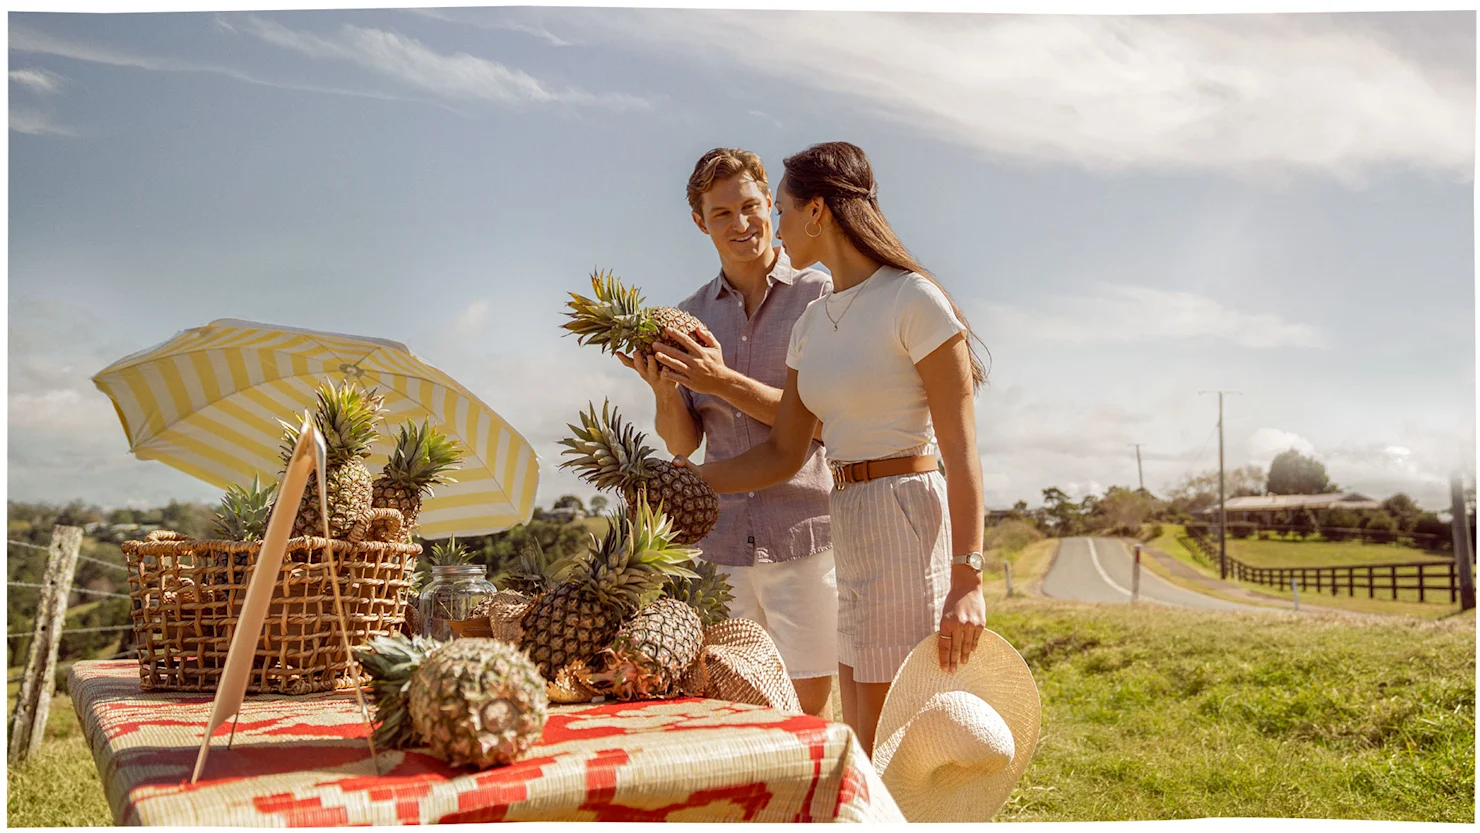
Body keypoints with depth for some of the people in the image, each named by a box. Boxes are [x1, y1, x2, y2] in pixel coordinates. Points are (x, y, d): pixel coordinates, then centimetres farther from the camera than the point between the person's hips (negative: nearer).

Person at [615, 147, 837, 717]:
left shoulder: (817, 295, 0)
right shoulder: (690, 317, 12)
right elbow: (682, 445, 11)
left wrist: (723, 381, -18)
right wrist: (663, 389, -9)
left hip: (804, 533, -3)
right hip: (722, 541, 4)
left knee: (810, 711, 2)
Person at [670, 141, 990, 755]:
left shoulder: (913, 301, -10)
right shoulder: (813, 324, 13)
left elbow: (961, 448, -14)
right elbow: (784, 453, 14)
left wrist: (968, 578, -19)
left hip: (908, 523, -8)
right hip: (849, 531, 8)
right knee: (860, 750, 13)